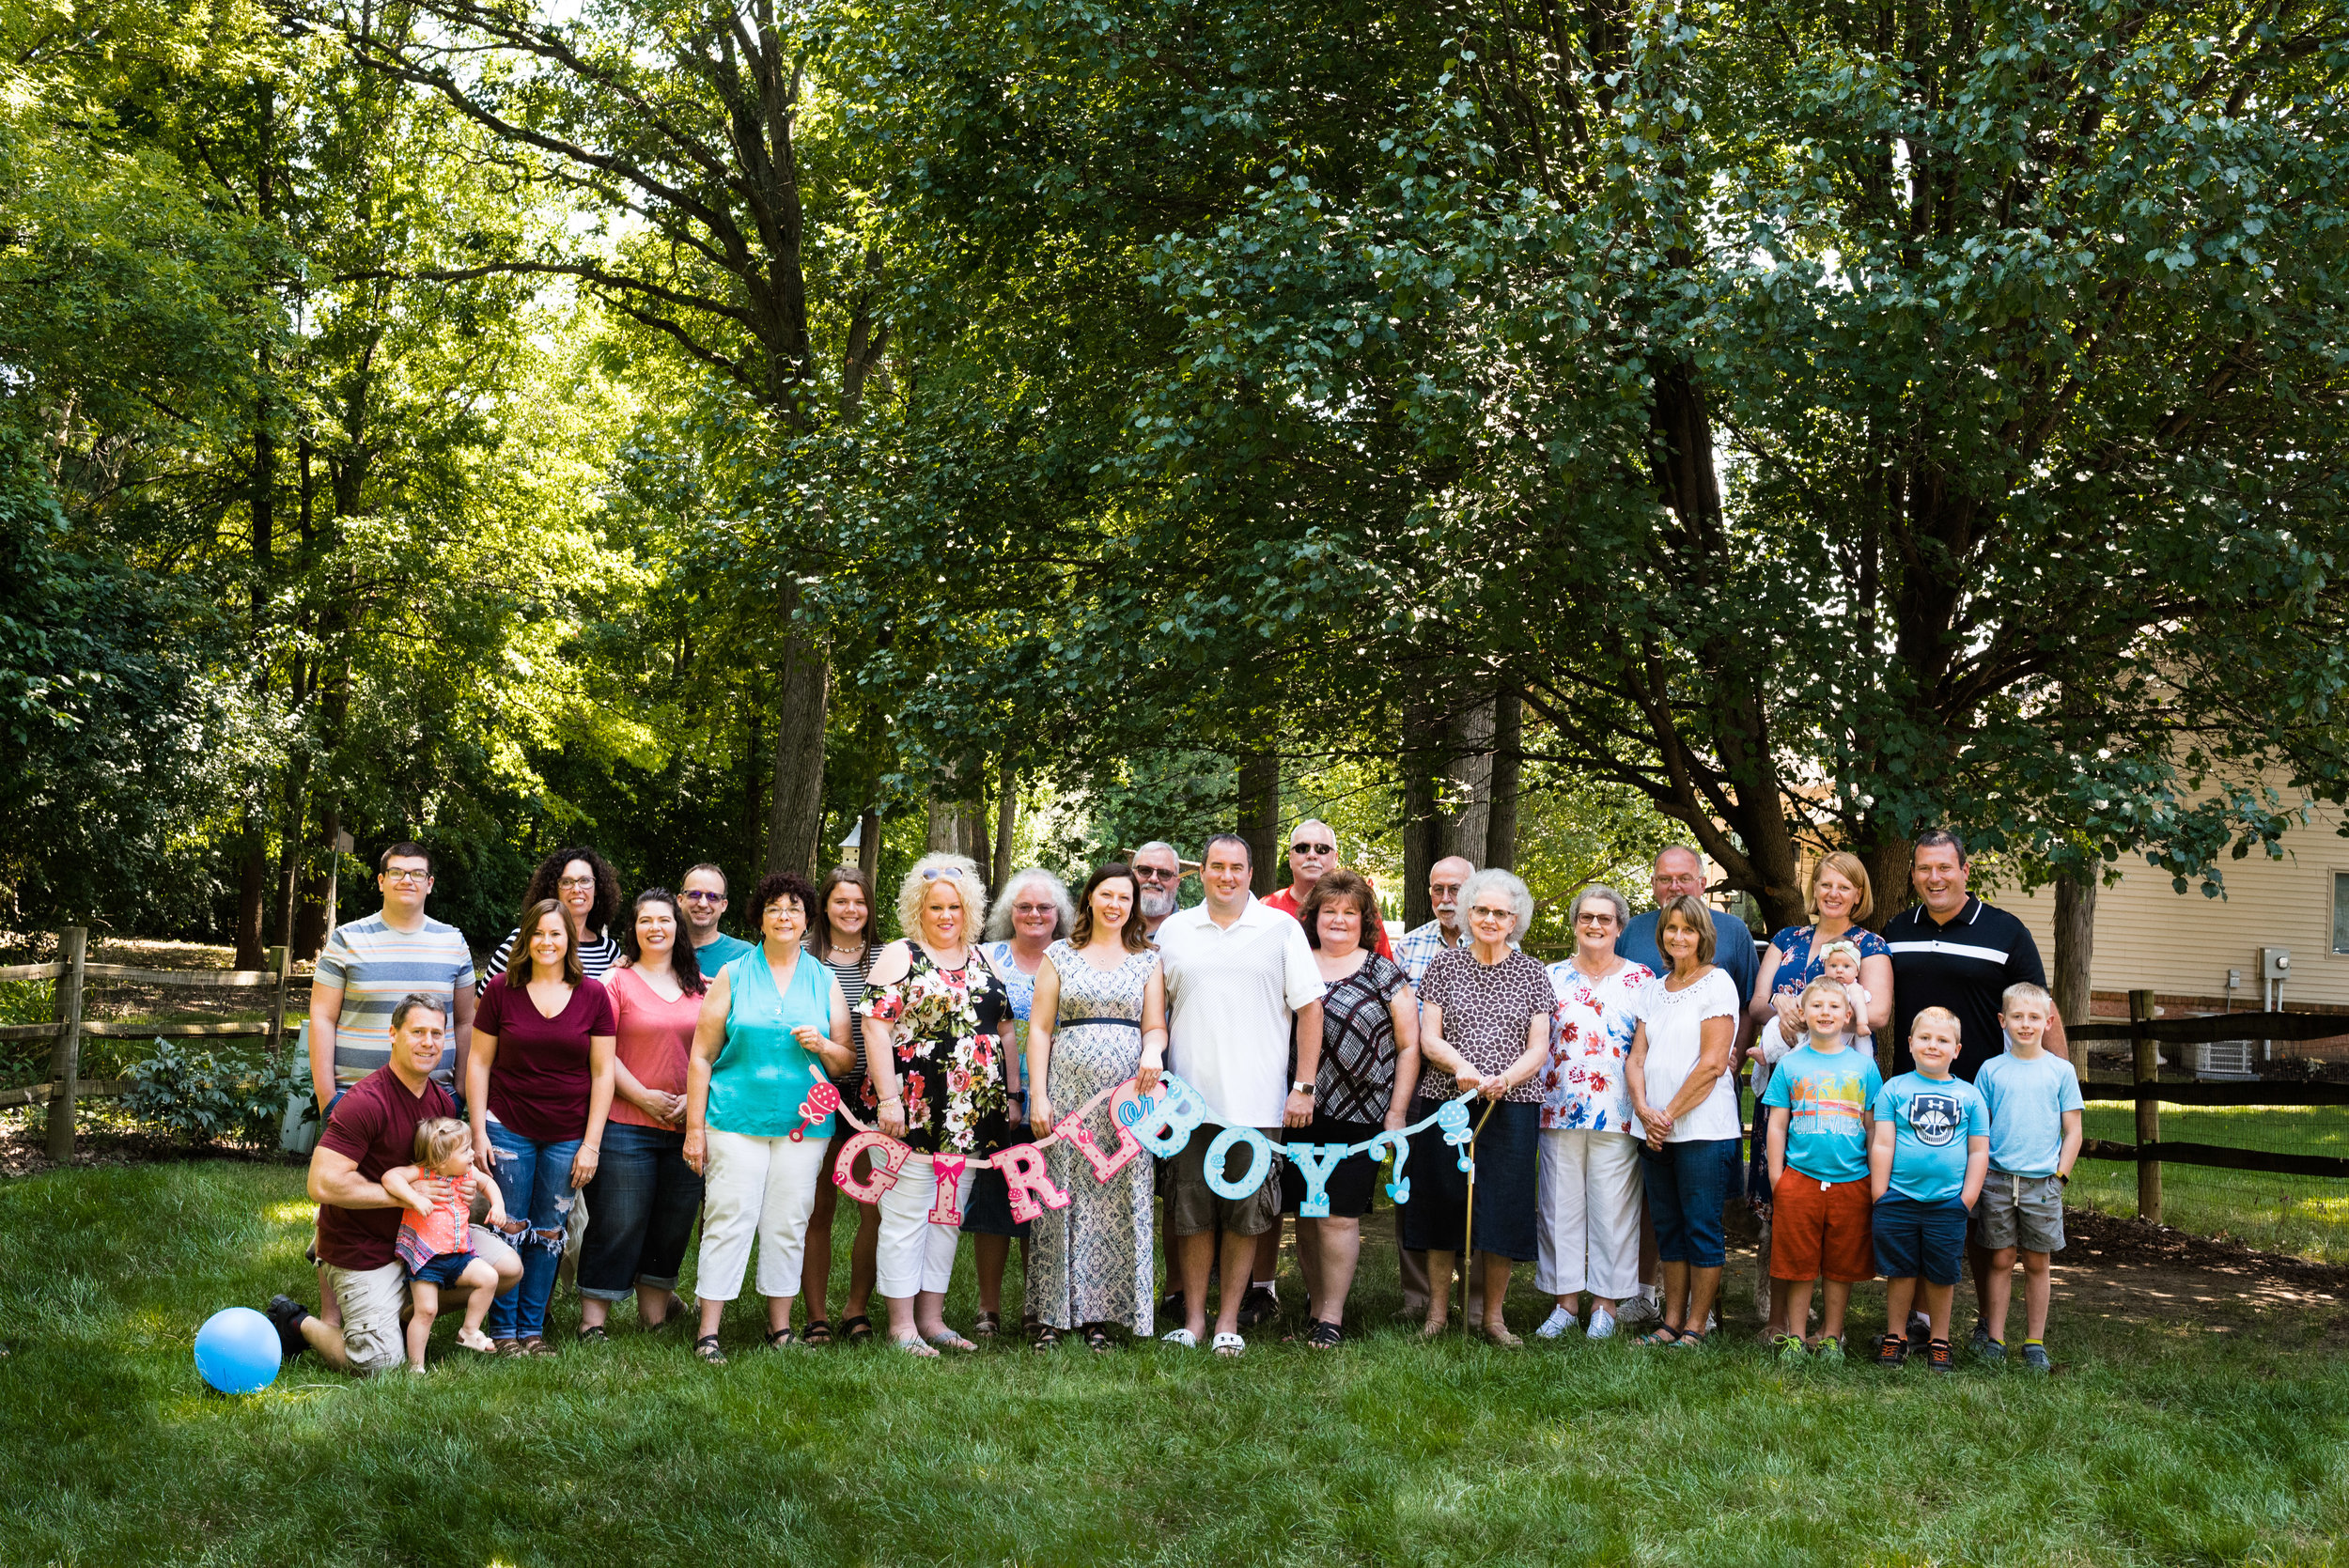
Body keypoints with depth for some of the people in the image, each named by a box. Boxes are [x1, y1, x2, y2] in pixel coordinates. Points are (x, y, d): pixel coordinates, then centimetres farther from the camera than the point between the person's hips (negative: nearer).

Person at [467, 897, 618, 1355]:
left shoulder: (593, 996, 1)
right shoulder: (502, 990, 0)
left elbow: (602, 1073, 2)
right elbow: (479, 1062, 3)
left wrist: (592, 1143, -2)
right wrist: (478, 1132, -3)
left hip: (567, 1135, 1)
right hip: (508, 1126, -1)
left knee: (549, 1232, 6)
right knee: (509, 1227, -1)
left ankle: (532, 1326, 17)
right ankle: (503, 1329, 10)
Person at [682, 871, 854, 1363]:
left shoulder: (825, 982, 11)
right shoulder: (733, 976, 5)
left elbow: (847, 1061, 13)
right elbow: (701, 1056, 3)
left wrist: (822, 1045, -9)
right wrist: (695, 1127, -3)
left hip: (804, 1122, 2)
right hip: (737, 1119, -2)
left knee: (788, 1224, 4)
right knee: (729, 1218, -6)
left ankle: (780, 1327, 14)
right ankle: (708, 1331, -2)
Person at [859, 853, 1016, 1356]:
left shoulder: (984, 962, 15)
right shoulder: (899, 957, -1)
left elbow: (1005, 1028, 18)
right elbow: (876, 1026, -8)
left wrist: (1011, 1095, 12)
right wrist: (887, 1097, -15)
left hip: (973, 1114, 6)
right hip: (914, 1109, -6)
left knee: (949, 1214, 10)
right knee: (907, 1214, -3)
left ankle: (931, 1317, 17)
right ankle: (901, 1324, 2)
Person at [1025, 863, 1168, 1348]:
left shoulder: (1148, 960, 12)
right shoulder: (1060, 955, 8)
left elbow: (1155, 1026, 9)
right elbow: (1039, 1029, 5)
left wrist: (1153, 1052, -14)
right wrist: (1038, 1096, -3)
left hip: (1126, 1091, 1)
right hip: (1069, 1090, -1)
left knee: (1118, 1201, -1)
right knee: (1062, 1195, -2)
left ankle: (1099, 1312, 5)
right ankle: (1052, 1313, 4)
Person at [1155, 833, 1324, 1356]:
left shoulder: (1282, 929, 3)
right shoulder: (1174, 931, 11)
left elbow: (1309, 1007, 2)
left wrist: (1304, 1086, -4)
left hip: (1255, 1100, -2)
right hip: (1188, 1098, 2)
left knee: (1245, 1214, 1)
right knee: (1192, 1212, 4)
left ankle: (1228, 1321, 10)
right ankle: (1193, 1317, 13)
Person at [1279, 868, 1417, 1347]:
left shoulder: (1383, 974, 6)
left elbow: (1409, 1045, 5)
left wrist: (1396, 1113, -2)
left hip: (1358, 1116, -3)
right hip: (1300, 1111, 3)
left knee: (1338, 1215, -4)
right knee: (1305, 1214, 6)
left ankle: (1332, 1316, 4)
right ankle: (1314, 1302, 20)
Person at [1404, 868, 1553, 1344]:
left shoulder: (1533, 973, 8)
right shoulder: (1444, 966, 8)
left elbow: (1539, 1049, 3)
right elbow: (1428, 1037, 2)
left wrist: (1504, 1079, -16)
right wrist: (1461, 1066, -19)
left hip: (1512, 1107, 0)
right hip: (1444, 1103, 0)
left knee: (1503, 1209, -1)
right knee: (1441, 1202, 2)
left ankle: (1494, 1316, 11)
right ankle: (1438, 1310, 14)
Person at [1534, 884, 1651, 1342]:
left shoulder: (1641, 979, 6)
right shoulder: (1551, 977, 9)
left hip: (1617, 1113, -2)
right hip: (1559, 1110, 2)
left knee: (1612, 1208, 1)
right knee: (1561, 1205, 4)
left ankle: (1606, 1304, 10)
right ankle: (1566, 1301, 13)